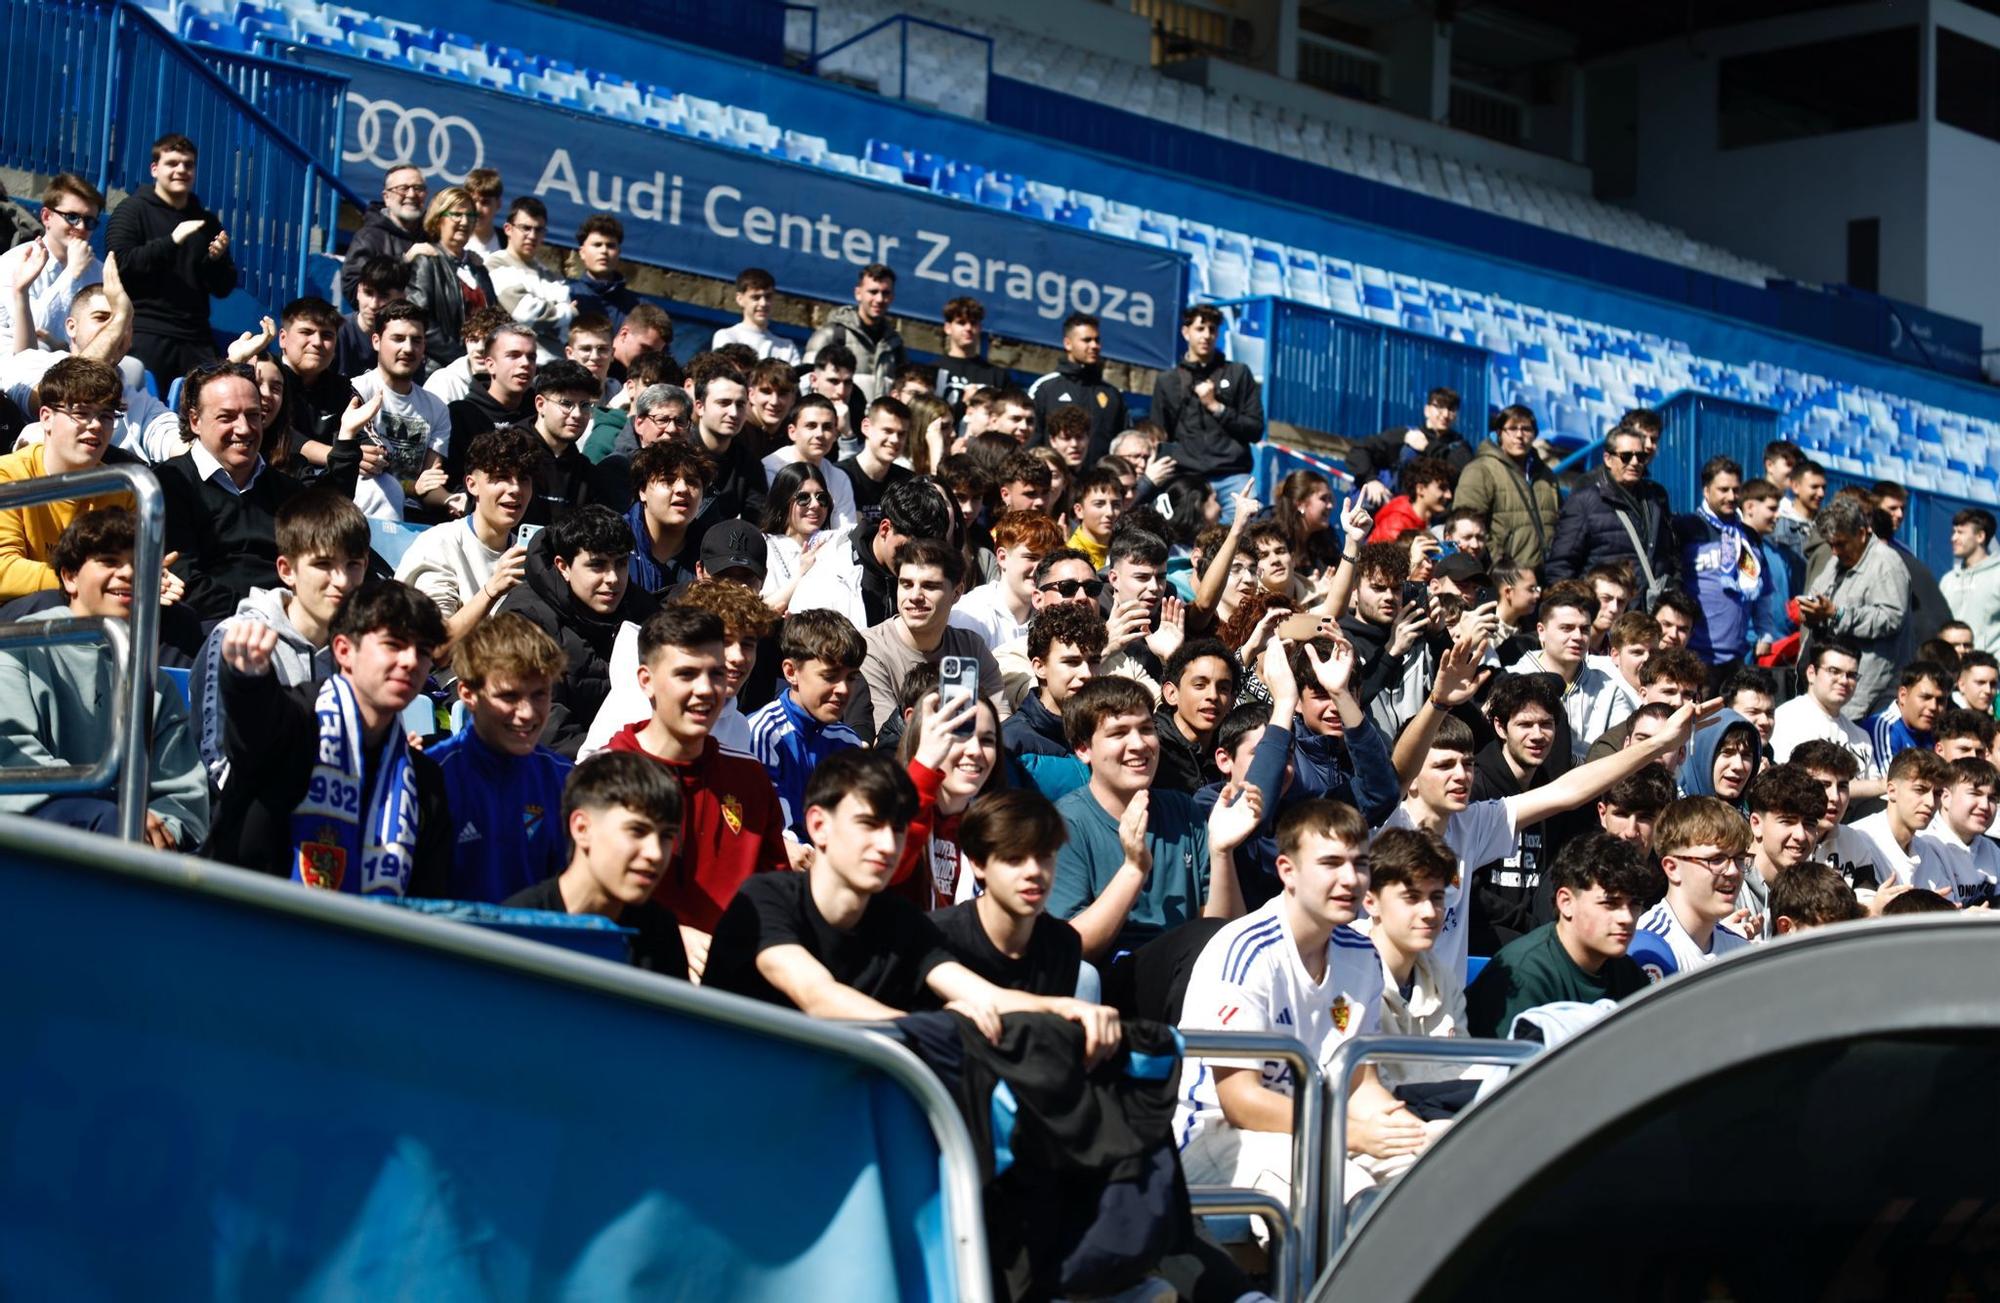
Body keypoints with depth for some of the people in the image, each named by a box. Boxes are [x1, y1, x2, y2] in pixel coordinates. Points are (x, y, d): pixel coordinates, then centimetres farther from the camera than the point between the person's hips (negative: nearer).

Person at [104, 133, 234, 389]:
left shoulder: (207, 222, 19)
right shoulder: (134, 210, 6)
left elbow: (223, 289, 19)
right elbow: (119, 264, -10)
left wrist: (217, 259, -2)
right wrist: (171, 241, -14)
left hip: (196, 339, 4)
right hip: (146, 335, -4)